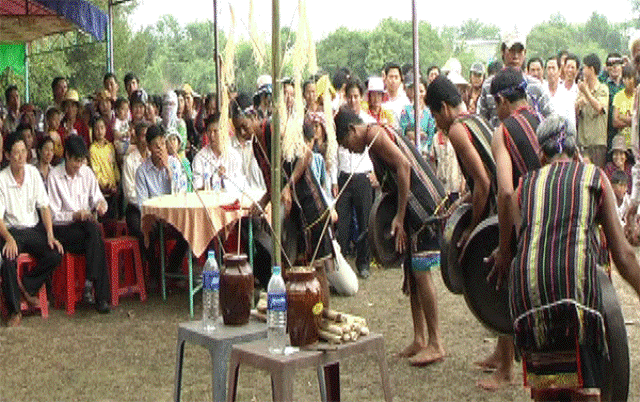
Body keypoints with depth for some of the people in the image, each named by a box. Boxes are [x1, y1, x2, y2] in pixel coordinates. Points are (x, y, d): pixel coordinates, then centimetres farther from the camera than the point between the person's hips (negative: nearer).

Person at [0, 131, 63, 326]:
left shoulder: (33, 173, 1)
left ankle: (27, 285, 5)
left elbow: (44, 207, 3)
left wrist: (50, 236, -8)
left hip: (34, 229, 3)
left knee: (55, 254, -21)